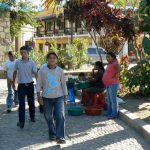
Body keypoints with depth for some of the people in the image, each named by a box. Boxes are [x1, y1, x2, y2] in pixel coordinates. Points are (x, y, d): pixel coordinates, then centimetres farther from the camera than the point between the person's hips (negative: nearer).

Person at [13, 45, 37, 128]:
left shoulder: (32, 62, -5)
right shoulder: (17, 62, -1)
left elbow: (36, 74, -7)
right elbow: (15, 72, 12)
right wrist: (13, 83, 17)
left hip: (30, 85, 1)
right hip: (21, 85, 0)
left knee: (31, 102, 14)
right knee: (21, 104, -7)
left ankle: (32, 117, 33)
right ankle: (21, 122, -8)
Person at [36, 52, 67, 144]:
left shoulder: (60, 70, 3)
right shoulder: (43, 70, 0)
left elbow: (64, 84, 7)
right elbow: (39, 83, 3)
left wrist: (65, 97, 7)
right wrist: (39, 94, -7)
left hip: (59, 97, 0)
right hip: (46, 98, 1)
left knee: (60, 116, -12)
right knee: (49, 117, 10)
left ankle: (60, 137, -9)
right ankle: (52, 134, 28)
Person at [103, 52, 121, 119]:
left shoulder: (115, 63, -13)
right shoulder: (110, 64, 15)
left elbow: (119, 69, -33)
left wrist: (116, 76, -22)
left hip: (113, 84, -10)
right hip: (108, 85, 10)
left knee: (113, 100, -4)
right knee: (109, 100, 17)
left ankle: (114, 114, 2)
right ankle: (109, 112, 27)